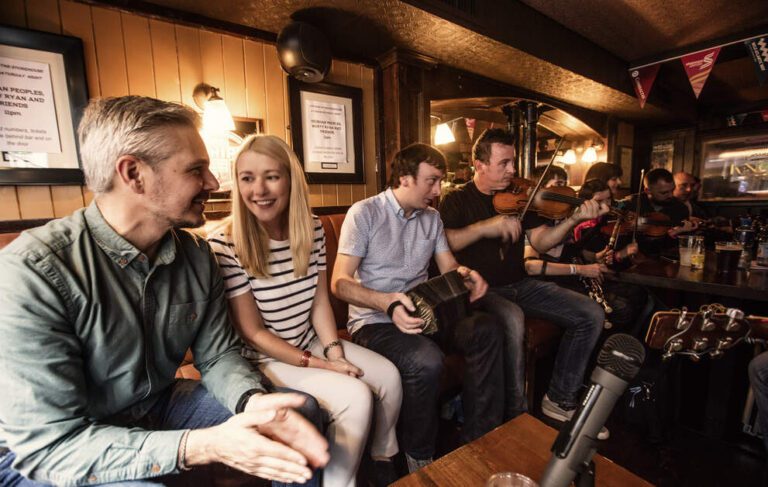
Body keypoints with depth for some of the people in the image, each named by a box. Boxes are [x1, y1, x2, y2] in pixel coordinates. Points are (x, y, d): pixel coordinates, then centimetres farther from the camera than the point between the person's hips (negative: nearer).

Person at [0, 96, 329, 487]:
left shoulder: (197, 256, -9)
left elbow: (217, 352, -4)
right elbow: (49, 444, -25)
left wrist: (253, 400, -24)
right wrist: (204, 446, -35)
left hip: (161, 407, 5)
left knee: (303, 414, -2)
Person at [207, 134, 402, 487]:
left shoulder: (312, 230, -5)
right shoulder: (224, 246, -23)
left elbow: (320, 302, 0)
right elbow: (253, 333, -17)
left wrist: (335, 352, -10)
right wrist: (317, 364, -16)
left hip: (311, 342, 6)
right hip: (264, 360, -5)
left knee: (389, 375, -2)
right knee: (356, 396, -20)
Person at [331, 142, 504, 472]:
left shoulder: (431, 217, 12)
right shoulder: (364, 213, -8)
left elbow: (449, 268, 12)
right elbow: (340, 282, -14)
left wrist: (466, 275, -13)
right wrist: (388, 303, -31)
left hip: (420, 313, 6)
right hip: (374, 321, -5)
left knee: (486, 329, -18)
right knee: (426, 360, -32)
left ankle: (480, 439, -1)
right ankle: (419, 457, -3)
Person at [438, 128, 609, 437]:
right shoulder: (457, 201, -2)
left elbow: (541, 242, 2)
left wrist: (574, 219, -13)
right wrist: (485, 226, -27)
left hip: (519, 285, 6)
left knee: (592, 314, -4)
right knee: (512, 321, -37)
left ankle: (560, 400, 9)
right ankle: (515, 414, -14)